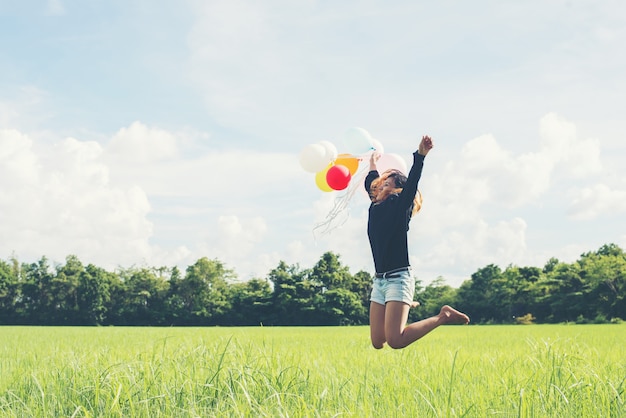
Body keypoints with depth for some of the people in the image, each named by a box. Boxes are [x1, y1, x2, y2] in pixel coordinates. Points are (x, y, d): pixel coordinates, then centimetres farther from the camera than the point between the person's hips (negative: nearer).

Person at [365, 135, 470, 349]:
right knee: (377, 343, 4)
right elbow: (370, 184, 34)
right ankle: (404, 307, 30)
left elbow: (411, 183, -20)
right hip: (379, 280, 7)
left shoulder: (399, 206, -3)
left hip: (398, 278, -7)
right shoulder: (375, 207, 14)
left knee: (395, 340, -22)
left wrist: (420, 155, -33)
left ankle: (443, 317, -3)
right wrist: (373, 164, 45)